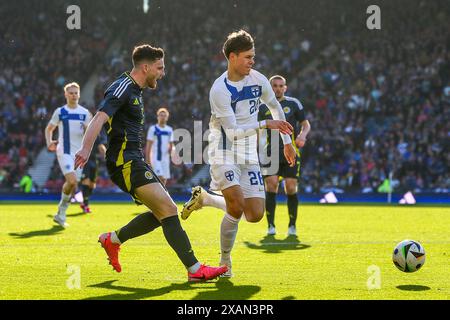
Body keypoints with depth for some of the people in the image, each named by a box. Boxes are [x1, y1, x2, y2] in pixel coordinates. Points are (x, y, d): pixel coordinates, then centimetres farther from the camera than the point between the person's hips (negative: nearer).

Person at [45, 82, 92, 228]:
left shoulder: (85, 113, 7)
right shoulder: (60, 112, 3)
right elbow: (49, 129, 13)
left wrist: (87, 128, -16)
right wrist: (49, 143, -4)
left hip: (79, 153, 4)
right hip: (64, 152, -3)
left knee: (73, 185, 4)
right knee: (72, 181, -22)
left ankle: (60, 215, 18)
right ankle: (61, 210, -1)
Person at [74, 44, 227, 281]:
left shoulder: (135, 90, 19)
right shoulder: (123, 88, -12)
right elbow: (99, 118, -26)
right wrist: (86, 149, -40)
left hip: (134, 161, 10)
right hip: (125, 162, -10)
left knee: (162, 213, 9)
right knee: (169, 209, -17)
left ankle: (112, 239, 22)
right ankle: (195, 269, -18)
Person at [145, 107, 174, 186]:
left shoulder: (169, 130, 11)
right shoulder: (153, 129, -4)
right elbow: (148, 145, -5)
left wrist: (170, 148, -7)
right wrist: (147, 159, -10)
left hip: (165, 158, 5)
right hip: (155, 158, -5)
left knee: (164, 179, 4)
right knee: (160, 178, -19)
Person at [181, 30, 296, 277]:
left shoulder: (258, 80, 0)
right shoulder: (220, 90, -17)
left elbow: (275, 107, 19)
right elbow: (233, 132, -20)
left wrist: (287, 141, 22)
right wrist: (265, 125, -26)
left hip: (248, 155, 6)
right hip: (224, 153, -6)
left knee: (255, 215, -4)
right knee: (237, 204, -25)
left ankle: (204, 198, 19)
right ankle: (225, 261, -4)